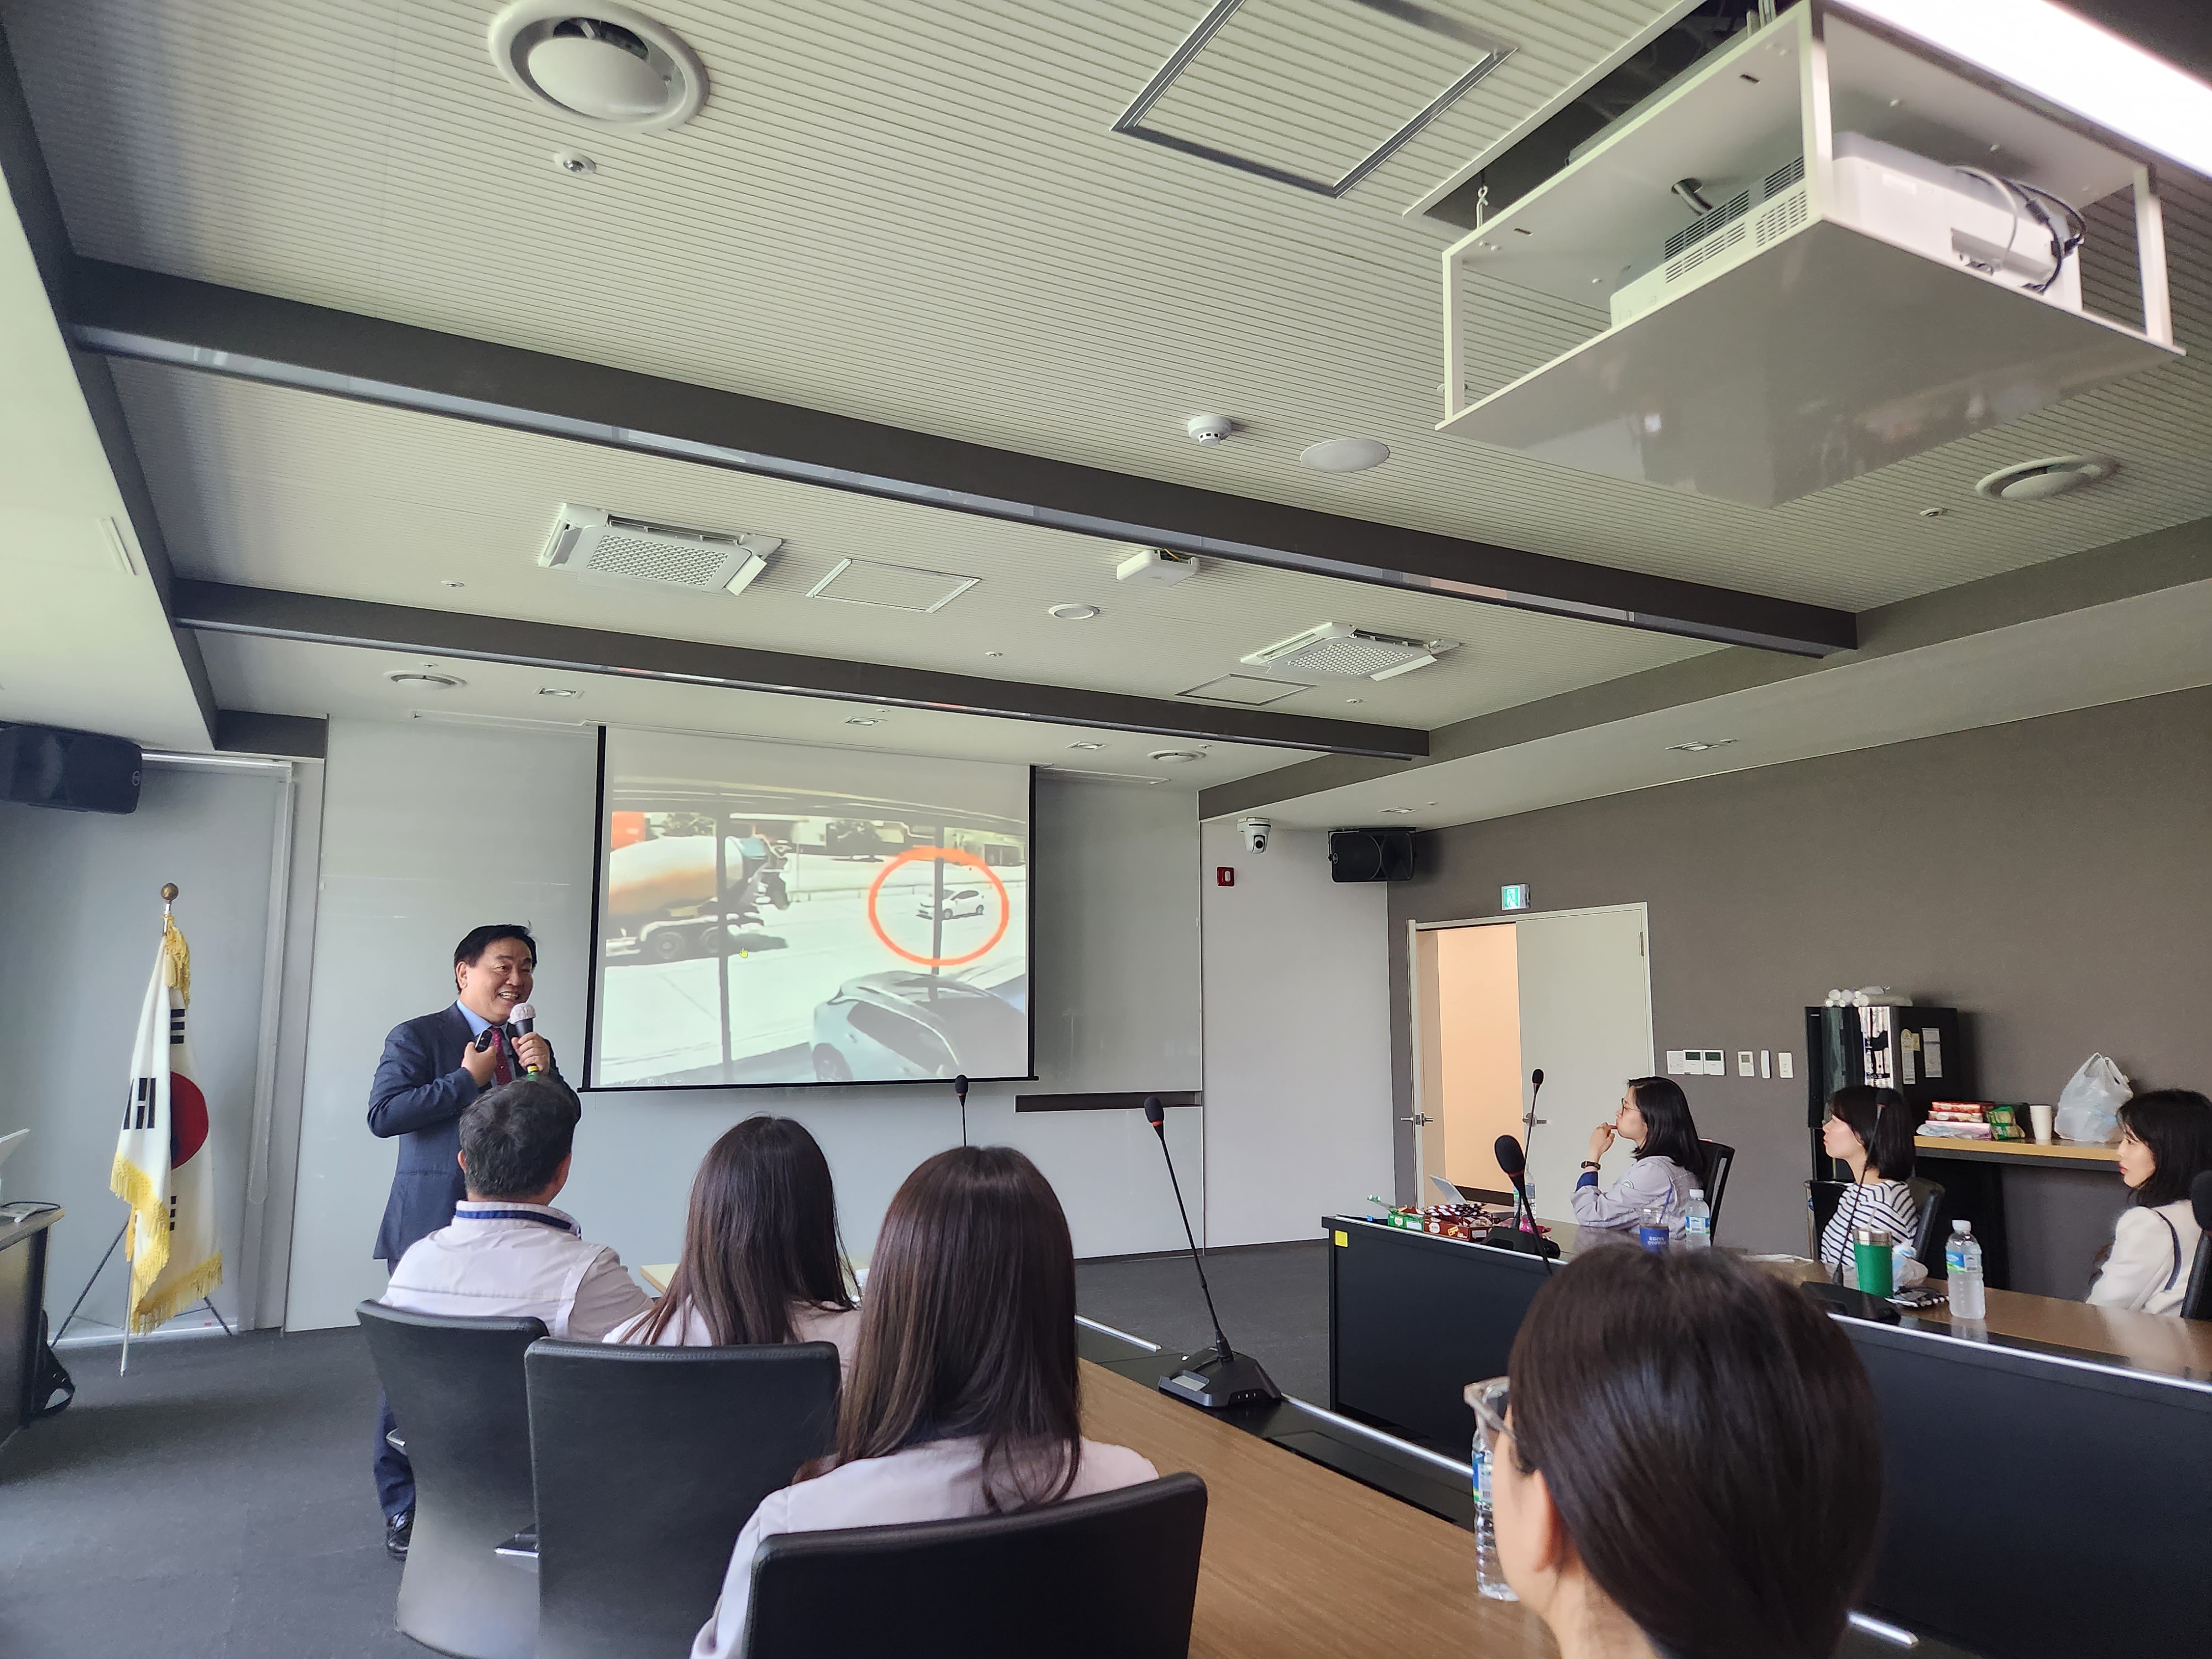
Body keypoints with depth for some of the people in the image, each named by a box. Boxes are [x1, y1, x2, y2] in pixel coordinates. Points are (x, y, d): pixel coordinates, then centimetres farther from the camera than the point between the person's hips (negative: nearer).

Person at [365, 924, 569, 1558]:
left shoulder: (533, 1048, 13)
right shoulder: (417, 1037, -3)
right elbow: (383, 1115, -15)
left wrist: (544, 1073, -8)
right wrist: (467, 1078, -15)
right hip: (432, 1227, -5)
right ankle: (403, 1507, 19)